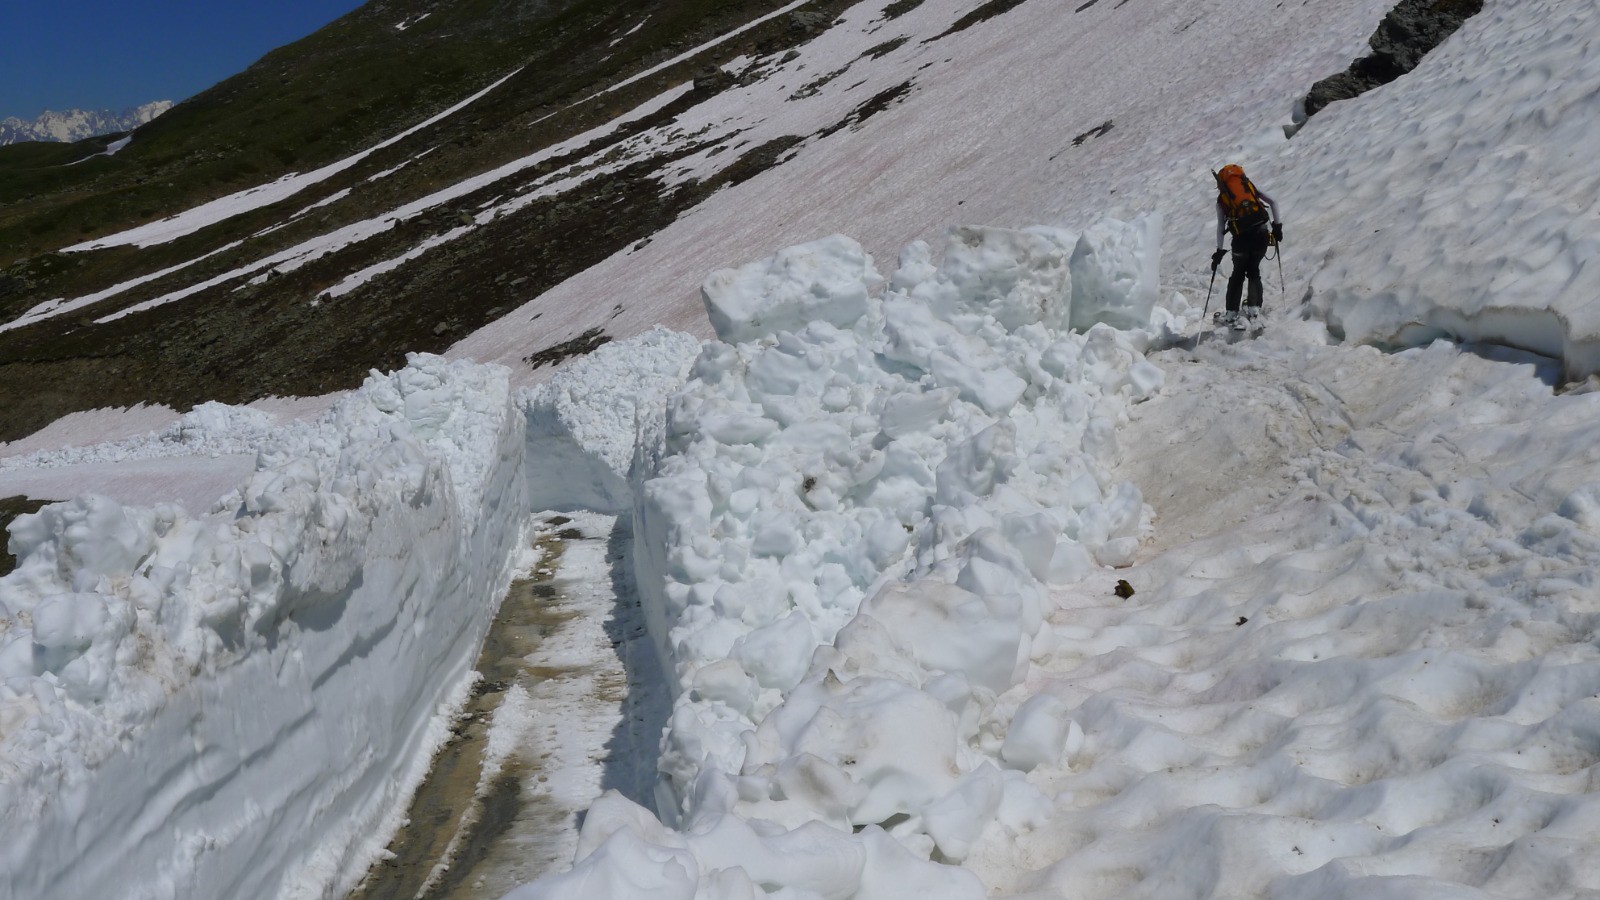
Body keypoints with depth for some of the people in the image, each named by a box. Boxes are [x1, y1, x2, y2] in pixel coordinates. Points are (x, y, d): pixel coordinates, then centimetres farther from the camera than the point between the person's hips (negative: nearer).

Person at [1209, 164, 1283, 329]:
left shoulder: (1221, 199, 14)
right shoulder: (1250, 186, 16)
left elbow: (1220, 227, 8)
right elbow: (1273, 202, 9)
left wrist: (1219, 251, 11)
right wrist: (1277, 226, 14)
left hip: (1241, 238, -1)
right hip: (1261, 234, 1)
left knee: (1238, 274, 18)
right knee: (1254, 271, 22)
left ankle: (1231, 313, 14)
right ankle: (1254, 308, 13)